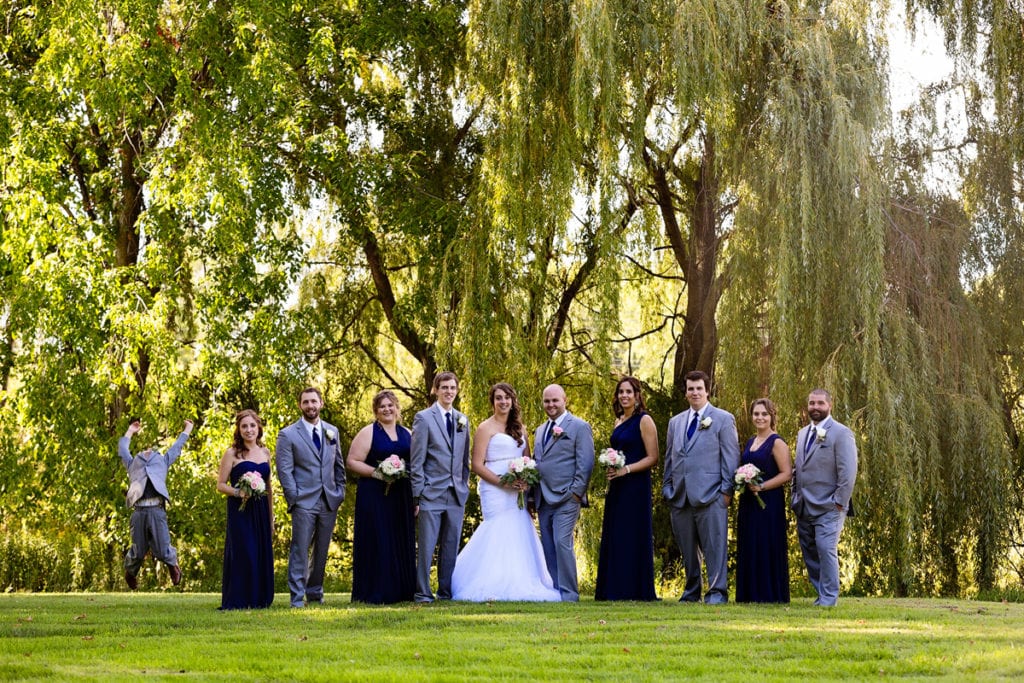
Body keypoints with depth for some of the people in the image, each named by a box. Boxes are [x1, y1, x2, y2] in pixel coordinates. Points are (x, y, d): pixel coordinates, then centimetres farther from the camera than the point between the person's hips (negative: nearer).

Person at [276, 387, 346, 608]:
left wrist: (340, 490, 9)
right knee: (300, 550, -7)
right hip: (304, 502, -4)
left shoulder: (332, 431, 13)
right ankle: (297, 596, -4)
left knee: (322, 551, 9)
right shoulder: (288, 435, -1)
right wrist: (294, 498, -10)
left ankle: (315, 592, 20)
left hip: (329, 501, 4)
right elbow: (284, 470, -4)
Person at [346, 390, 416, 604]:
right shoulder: (368, 433, -1)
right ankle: (376, 593, -2)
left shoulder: (407, 434, 14)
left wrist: (407, 471, -1)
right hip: (374, 496, -5)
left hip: (401, 496, 5)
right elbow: (352, 462, -6)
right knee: (376, 542, -6)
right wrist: (376, 472, -18)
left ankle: (401, 590, 12)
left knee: (402, 542, 5)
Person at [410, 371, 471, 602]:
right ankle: (423, 592, 4)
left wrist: (465, 489, 11)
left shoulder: (462, 420, 13)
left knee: (451, 547, 7)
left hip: (456, 495, 5)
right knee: (426, 546, -3)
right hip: (431, 494, -5)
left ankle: (446, 591, 15)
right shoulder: (423, 418, -2)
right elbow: (416, 460, -5)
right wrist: (417, 495, -9)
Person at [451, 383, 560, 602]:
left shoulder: (518, 428, 17)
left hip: (516, 491, 6)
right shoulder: (486, 428, -1)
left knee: (520, 534, 0)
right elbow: (477, 465, -7)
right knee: (499, 534, -11)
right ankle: (496, 589, -8)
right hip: (494, 491, -6)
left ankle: (518, 587, 4)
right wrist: (503, 482, -16)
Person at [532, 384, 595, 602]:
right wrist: (532, 496, 14)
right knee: (548, 548, 6)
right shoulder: (540, 431, 20)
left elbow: (585, 464, -6)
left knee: (562, 543, -14)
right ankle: (552, 591, 10)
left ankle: (569, 593, -10)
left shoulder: (579, 427, -1)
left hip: (566, 499, -7)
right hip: (543, 500, 7)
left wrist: (576, 493, -13)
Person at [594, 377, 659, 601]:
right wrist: (610, 468, 3)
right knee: (614, 538, 7)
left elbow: (652, 458, -11)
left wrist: (626, 470, -19)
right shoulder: (619, 421, 15)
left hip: (636, 486, -8)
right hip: (616, 488, 8)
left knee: (633, 538, -5)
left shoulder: (644, 421, -7)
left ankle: (636, 590, 0)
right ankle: (613, 590, 11)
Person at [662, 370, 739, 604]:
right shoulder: (675, 422, 18)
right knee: (687, 548, 9)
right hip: (680, 497, 5)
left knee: (715, 546, -6)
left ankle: (717, 592, -3)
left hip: (710, 495, -5)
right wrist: (668, 488, 12)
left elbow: (731, 456, -1)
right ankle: (691, 591, 17)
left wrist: (727, 489, -8)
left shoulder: (723, 419, 3)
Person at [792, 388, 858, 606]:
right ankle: (822, 593, 17)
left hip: (828, 508, -7)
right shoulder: (803, 433, 17)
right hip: (804, 508, 7)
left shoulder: (841, 433, -6)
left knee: (826, 550, -12)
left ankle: (828, 598, -5)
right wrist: (795, 497, 14)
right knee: (809, 554, 8)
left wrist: (840, 503, -14)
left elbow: (848, 472, -11)